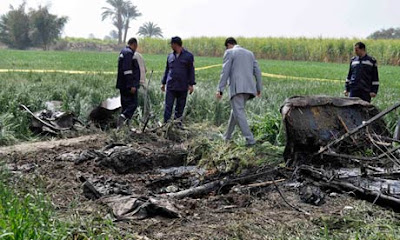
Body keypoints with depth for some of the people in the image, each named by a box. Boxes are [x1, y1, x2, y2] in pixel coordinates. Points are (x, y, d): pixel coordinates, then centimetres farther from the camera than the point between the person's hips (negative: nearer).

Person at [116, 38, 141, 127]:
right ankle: (123, 117, -24)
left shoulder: (123, 52, 17)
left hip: (123, 85, 10)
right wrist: (132, 85, -23)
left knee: (126, 104, 11)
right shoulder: (129, 53, -15)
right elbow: (127, 70, -22)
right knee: (133, 104, -7)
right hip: (129, 85, -10)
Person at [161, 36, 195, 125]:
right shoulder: (170, 56, 11)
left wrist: (191, 84, -4)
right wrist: (163, 83, 16)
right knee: (168, 106, -3)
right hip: (170, 86, 2)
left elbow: (191, 71, 1)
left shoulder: (188, 56, 1)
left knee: (180, 107, 6)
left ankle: (178, 123, 16)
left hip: (183, 87, -2)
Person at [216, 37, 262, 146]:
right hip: (248, 88, 7)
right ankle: (228, 135, 29)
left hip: (237, 87, -7)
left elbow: (225, 72, -8)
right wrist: (259, 88, 18)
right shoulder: (249, 53, 20)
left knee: (239, 113, -8)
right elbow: (257, 71, 15)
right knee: (236, 110, 20)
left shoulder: (229, 53, 2)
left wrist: (220, 90, -8)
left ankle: (250, 139, -18)